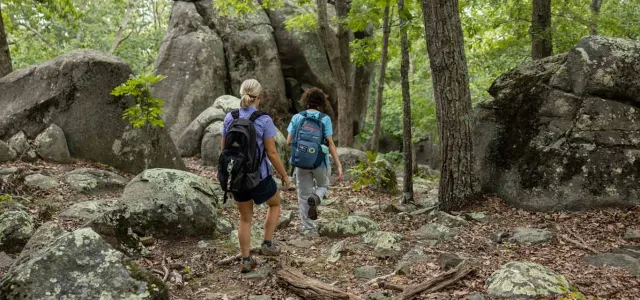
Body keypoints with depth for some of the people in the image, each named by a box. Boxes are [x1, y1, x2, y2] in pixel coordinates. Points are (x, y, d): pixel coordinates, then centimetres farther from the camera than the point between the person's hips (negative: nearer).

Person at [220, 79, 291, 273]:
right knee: (275, 204, 26)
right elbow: (272, 152, -14)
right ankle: (267, 244, 22)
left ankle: (246, 260, 21)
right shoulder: (264, 120, -15)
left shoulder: (229, 118, -2)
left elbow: (224, 149, 4)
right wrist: (284, 175, 0)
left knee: (245, 218, 19)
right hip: (259, 176, -4)